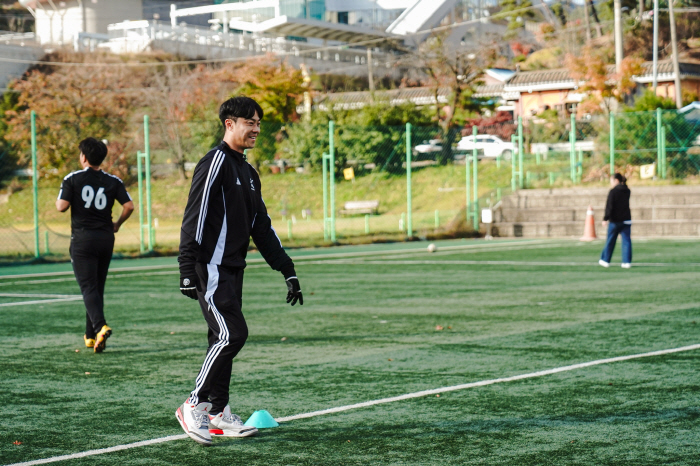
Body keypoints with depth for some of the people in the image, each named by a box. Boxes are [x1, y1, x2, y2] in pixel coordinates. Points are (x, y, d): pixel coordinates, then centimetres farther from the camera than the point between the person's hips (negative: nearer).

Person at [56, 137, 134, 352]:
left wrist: (58, 200, 11)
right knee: (98, 287, 14)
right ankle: (91, 336, 21)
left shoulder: (73, 179, -4)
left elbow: (62, 206, -12)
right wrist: (117, 224, 12)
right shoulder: (113, 181, 4)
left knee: (88, 287, -6)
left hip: (82, 238, -3)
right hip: (106, 238, 3)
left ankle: (100, 326, -29)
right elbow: (129, 206, -4)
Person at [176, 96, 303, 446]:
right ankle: (194, 405, -4)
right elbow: (194, 217, -16)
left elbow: (262, 227, 22)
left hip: (233, 269, 9)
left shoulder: (247, 172, 18)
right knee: (231, 335, -15)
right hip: (211, 269, -9)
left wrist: (288, 271, 17)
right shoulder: (215, 162, -10)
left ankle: (218, 413, 14)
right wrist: (188, 270, -22)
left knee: (225, 339, 9)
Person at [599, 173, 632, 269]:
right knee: (626, 241, 2)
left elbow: (609, 207, -16)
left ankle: (605, 260, 19)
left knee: (610, 241, 8)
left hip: (615, 221, -4)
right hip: (626, 220, 4)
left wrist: (605, 219, -14)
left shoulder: (613, 192, -12)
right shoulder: (627, 191, 7)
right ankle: (627, 262, -4)